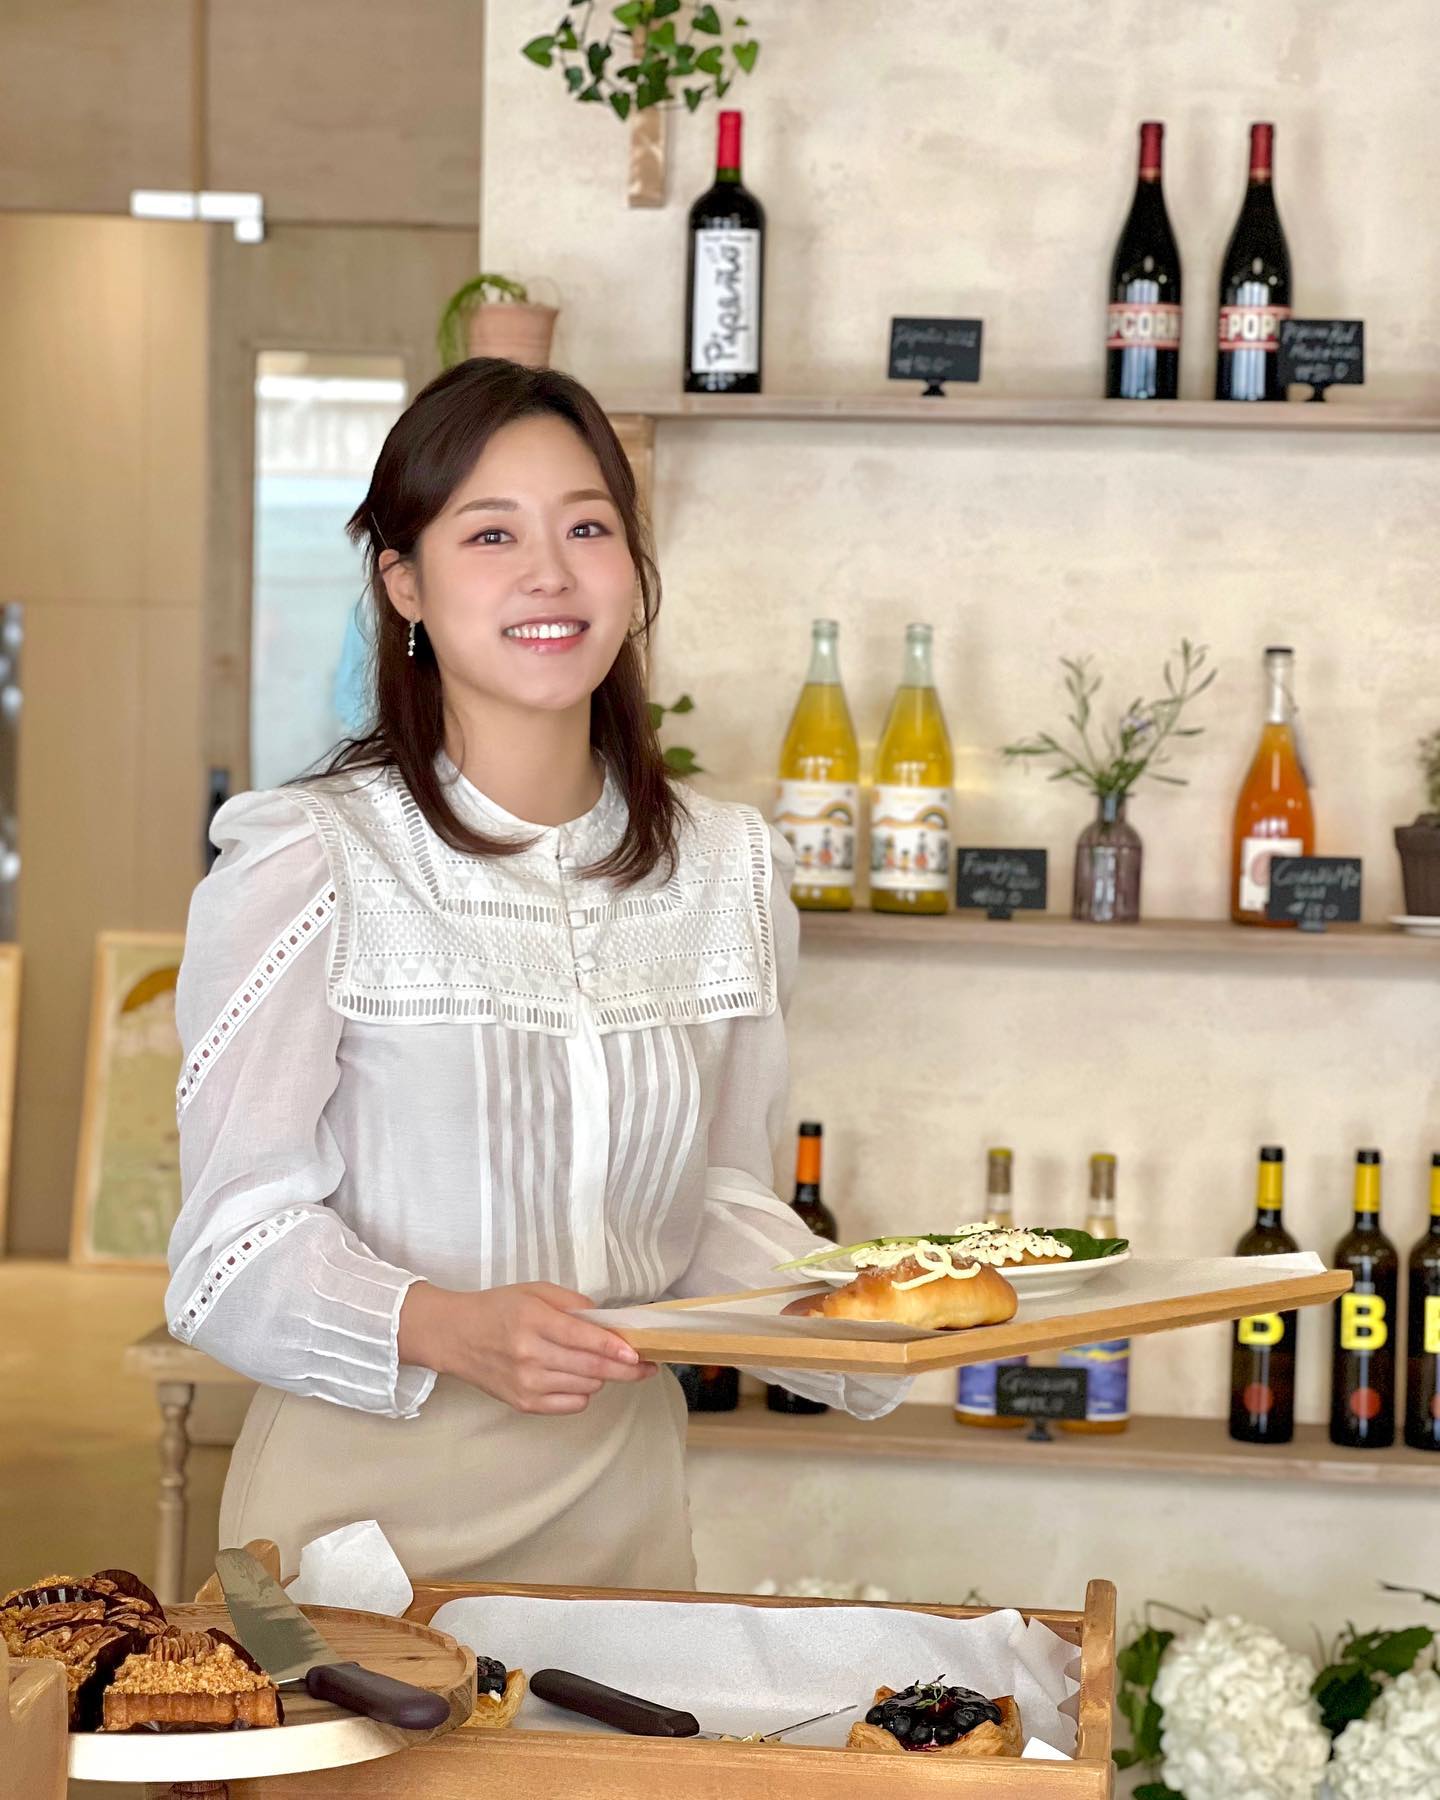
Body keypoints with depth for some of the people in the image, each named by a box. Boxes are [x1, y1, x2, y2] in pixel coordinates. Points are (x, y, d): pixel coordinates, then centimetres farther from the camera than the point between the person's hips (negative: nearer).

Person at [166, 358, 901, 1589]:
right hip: (365, 1490, -4)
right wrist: (452, 1329, -29)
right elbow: (236, 1247, -12)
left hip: (621, 1494, 5)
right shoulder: (307, 864, -11)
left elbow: (720, 1202, 11)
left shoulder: (727, 873, 5)